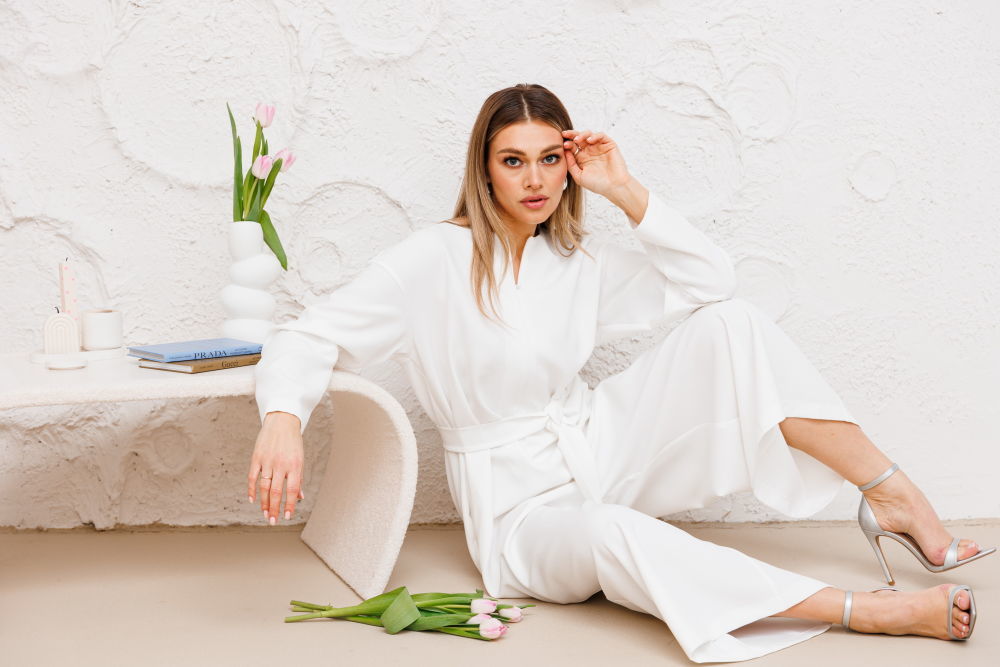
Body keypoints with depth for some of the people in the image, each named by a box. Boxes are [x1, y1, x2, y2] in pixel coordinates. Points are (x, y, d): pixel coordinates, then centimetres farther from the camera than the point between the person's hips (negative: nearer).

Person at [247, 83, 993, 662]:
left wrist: (626, 192, -6)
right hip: (522, 509, -5)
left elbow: (711, 280, 2)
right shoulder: (433, 260, -11)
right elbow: (308, 340, -17)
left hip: (602, 453, 6)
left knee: (730, 322, -15)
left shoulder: (575, 262, 7)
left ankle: (898, 501, -15)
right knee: (613, 535, -42)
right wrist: (282, 420, -38)